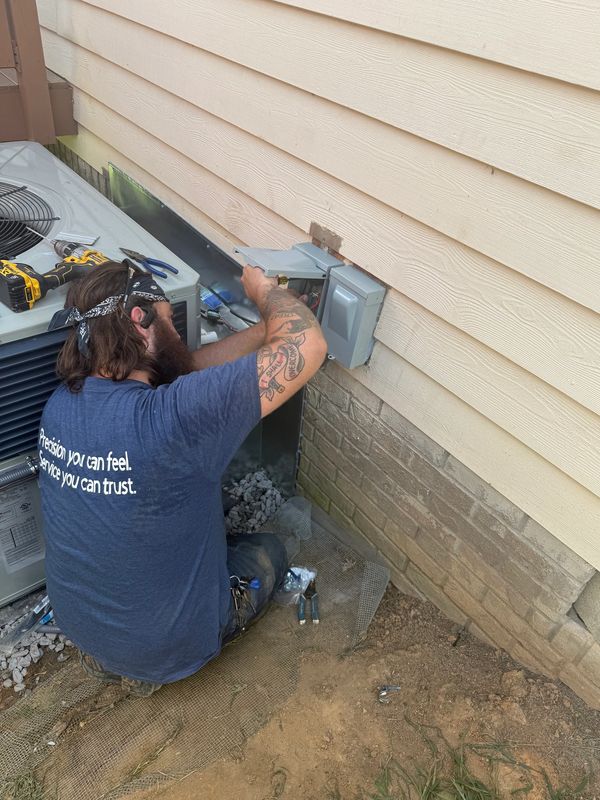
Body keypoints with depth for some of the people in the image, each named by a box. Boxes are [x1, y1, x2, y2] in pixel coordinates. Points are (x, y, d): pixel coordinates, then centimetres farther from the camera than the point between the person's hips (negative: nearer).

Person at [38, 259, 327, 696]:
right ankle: (147, 666, 11)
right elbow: (305, 347, -37)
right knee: (269, 550, 19)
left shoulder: (63, 401, -14)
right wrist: (266, 290, -17)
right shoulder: (166, 419, -38)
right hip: (164, 647, -6)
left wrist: (269, 324, -5)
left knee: (206, 512, 26)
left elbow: (188, 366, -4)